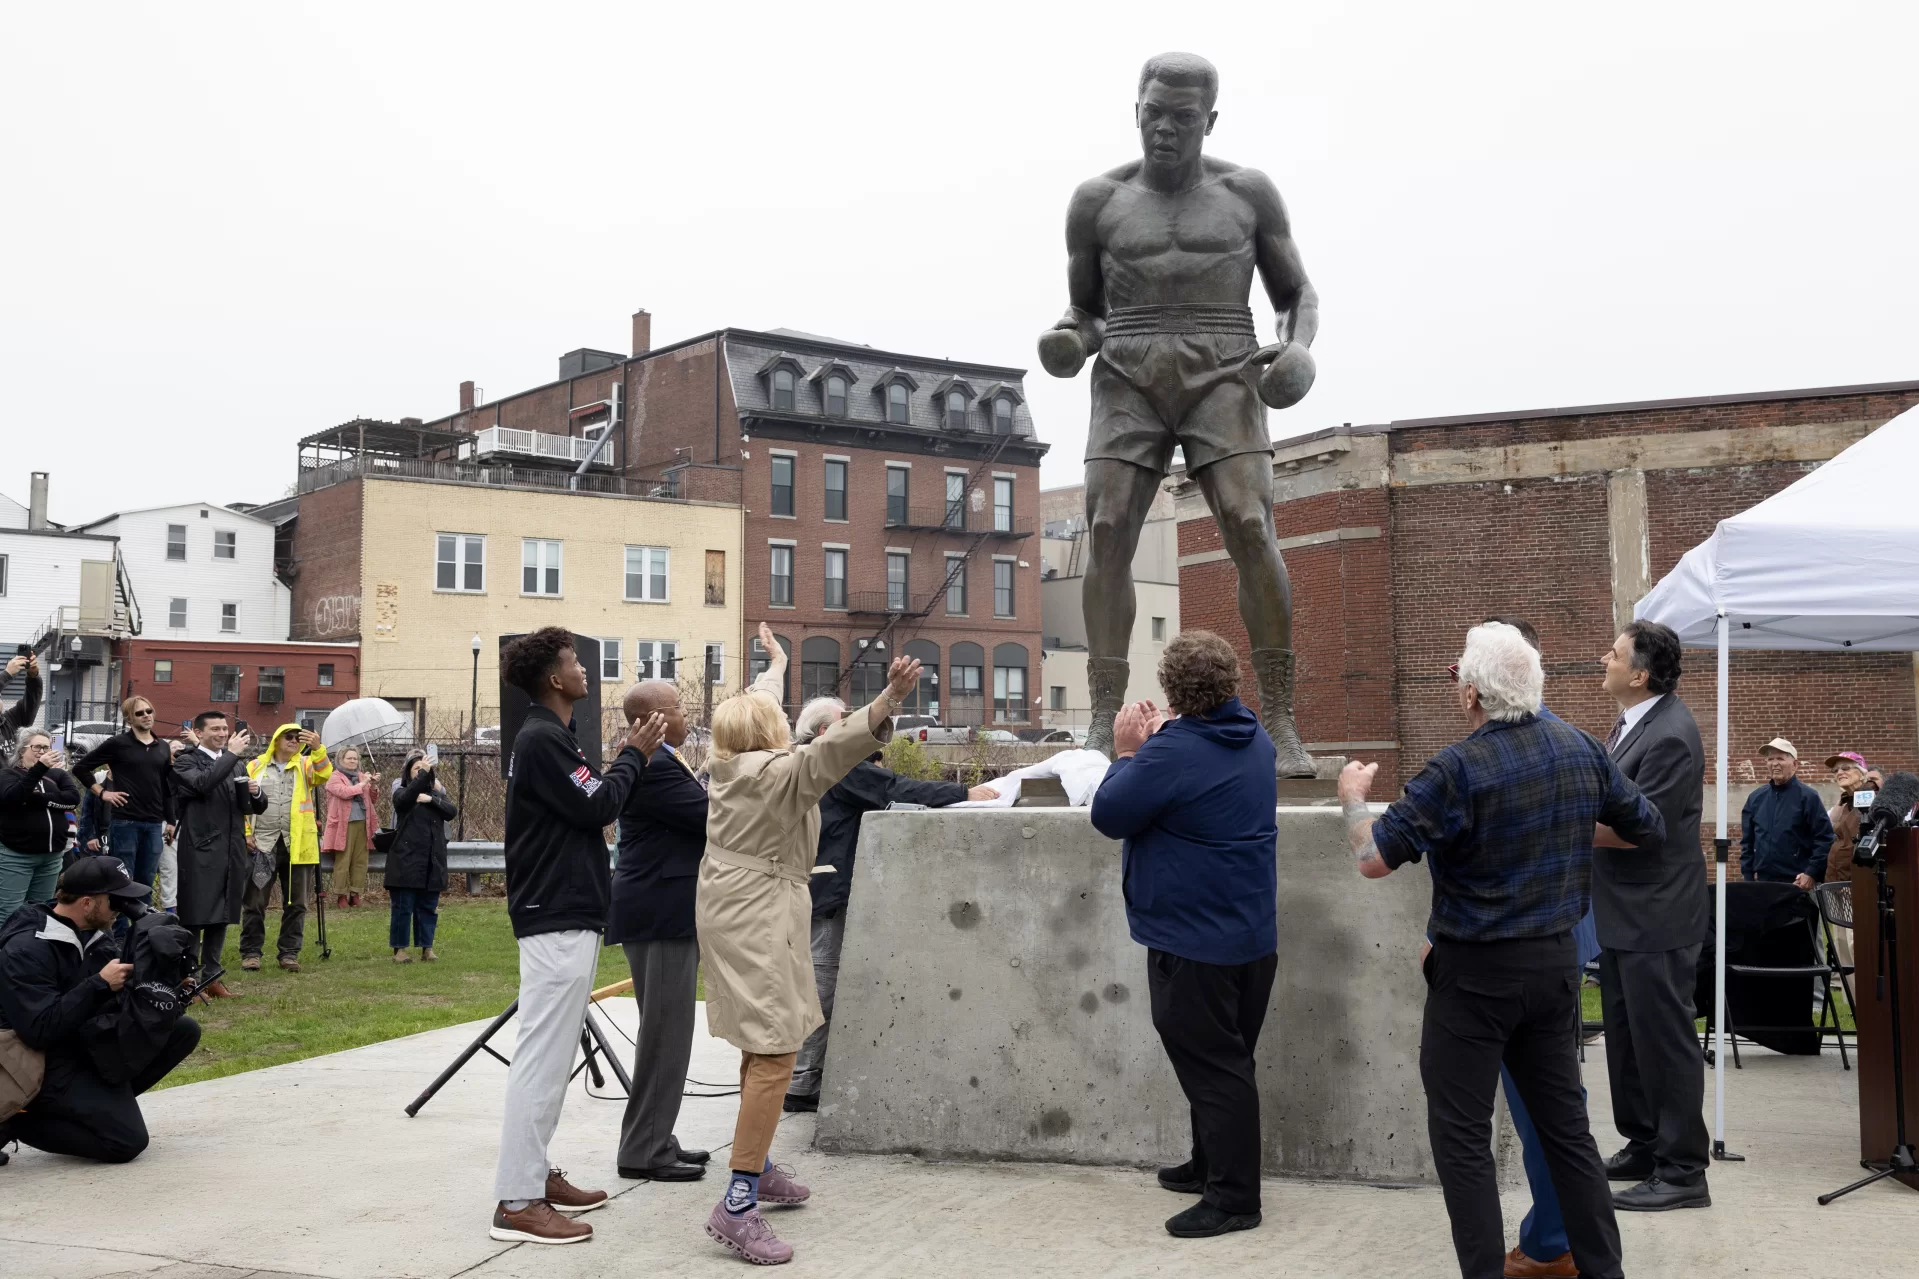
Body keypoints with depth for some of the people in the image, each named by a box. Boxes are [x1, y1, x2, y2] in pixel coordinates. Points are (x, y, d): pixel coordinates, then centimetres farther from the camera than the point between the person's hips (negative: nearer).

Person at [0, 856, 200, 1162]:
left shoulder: (96, 933, 4)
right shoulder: (26, 950, -22)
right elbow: (40, 1030, -29)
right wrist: (100, 985, -26)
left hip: (94, 1043, 8)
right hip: (49, 1062, -8)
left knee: (184, 1029, -1)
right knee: (127, 1140, -19)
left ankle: (105, 1099, 3)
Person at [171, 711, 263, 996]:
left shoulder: (235, 765, 18)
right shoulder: (186, 761, -2)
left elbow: (257, 807, 20)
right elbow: (203, 783, -24)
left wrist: (256, 792, -2)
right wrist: (231, 754, -18)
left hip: (232, 852, 6)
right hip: (200, 852, -6)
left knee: (222, 917, 9)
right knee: (194, 917, -4)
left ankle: (211, 977, 16)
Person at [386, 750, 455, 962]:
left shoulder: (436, 793, 14)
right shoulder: (402, 792, 3)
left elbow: (452, 812, -3)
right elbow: (405, 798, -22)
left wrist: (431, 799, -15)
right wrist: (422, 774, -29)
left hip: (433, 860, 3)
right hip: (406, 859, -3)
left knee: (428, 906, 7)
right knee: (403, 906, -1)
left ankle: (427, 947, 14)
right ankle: (399, 949, 6)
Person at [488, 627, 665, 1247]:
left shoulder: (550, 737, 18)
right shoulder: (542, 739, -14)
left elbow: (589, 805, 16)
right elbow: (596, 808, -17)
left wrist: (630, 754, 9)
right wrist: (634, 754, -4)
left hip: (565, 916, 11)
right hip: (556, 921, -11)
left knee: (553, 1055, 14)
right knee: (542, 1057, -10)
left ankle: (536, 1173, 21)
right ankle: (516, 1202, -9)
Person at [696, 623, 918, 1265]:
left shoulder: (730, 762, 8)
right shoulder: (780, 771, -17)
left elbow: (756, 704, 28)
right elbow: (831, 749, -37)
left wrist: (776, 665, 47)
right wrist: (887, 701, -51)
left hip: (726, 909, 10)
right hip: (758, 917, -10)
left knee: (761, 1044, 21)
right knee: (775, 1053, -14)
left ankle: (755, 1165, 33)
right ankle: (737, 1204, -18)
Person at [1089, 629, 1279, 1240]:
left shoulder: (1172, 751, -23)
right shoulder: (1255, 739, 5)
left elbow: (1109, 815, -16)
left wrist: (1127, 753, -3)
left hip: (1193, 941, -9)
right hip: (1252, 934, 9)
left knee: (1212, 1066, -1)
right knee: (1229, 1060, 19)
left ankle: (1233, 1197, 5)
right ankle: (1210, 1165, 34)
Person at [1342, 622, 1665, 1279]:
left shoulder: (1458, 770, -19)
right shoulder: (1581, 748, 0)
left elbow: (1374, 859, -19)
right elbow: (1650, 829, 13)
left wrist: (1353, 796, -1)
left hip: (1476, 972, -6)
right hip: (1556, 961, 6)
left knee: (1461, 1136, 3)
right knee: (1567, 1125, 15)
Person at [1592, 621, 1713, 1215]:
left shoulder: (1670, 736, -22)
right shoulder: (1632, 722, 9)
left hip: (1656, 917, -10)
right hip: (1623, 914, 10)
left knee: (1664, 1042, -1)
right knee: (1625, 1037, 18)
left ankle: (1682, 1172, 9)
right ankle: (1643, 1147, 31)